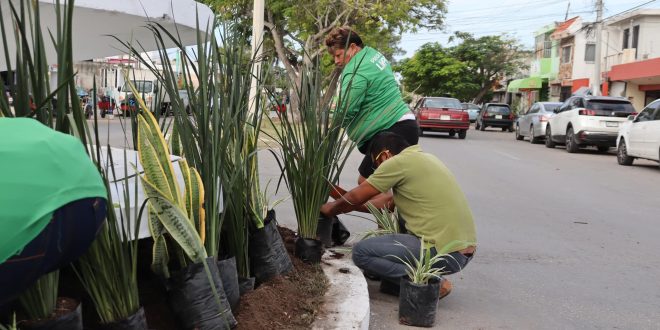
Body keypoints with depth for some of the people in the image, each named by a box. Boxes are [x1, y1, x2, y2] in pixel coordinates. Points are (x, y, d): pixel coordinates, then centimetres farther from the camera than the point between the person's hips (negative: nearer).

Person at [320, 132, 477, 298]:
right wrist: (342, 205, 28)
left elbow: (355, 197, -1)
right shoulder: (425, 158, 17)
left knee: (361, 252, -3)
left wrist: (330, 209, 19)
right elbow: (390, 201, 24)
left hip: (445, 253, -9)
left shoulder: (398, 162, -10)